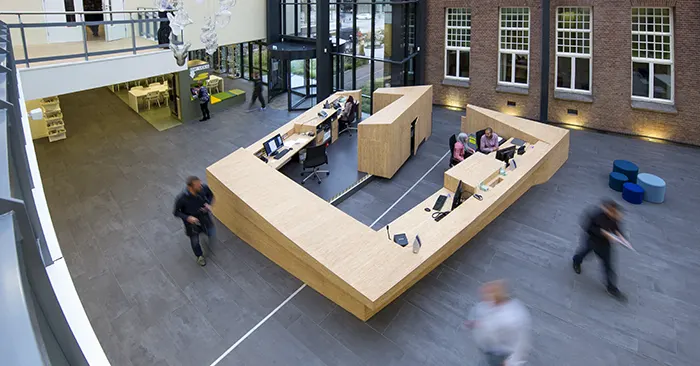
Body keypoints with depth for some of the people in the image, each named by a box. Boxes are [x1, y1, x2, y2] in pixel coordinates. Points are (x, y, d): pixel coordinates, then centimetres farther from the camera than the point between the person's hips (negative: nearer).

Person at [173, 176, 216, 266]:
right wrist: (187, 218, -32)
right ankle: (199, 256, 49)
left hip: (203, 214, 3)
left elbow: (210, 194, -3)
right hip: (191, 219, -2)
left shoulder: (204, 188, -28)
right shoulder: (181, 198, -36)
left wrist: (209, 204, -21)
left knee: (212, 233, 14)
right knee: (195, 241, 16)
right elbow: (176, 212, -18)